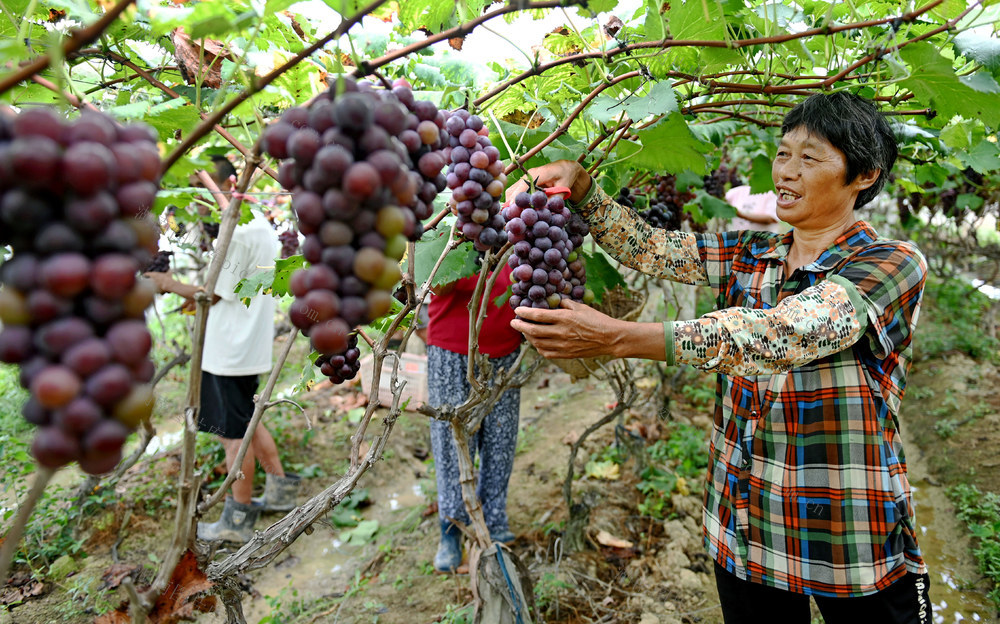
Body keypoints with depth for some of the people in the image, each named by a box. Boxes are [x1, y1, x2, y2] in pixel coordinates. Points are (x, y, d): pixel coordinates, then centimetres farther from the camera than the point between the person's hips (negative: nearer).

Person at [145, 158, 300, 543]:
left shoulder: (235, 231, -20)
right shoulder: (260, 224, 11)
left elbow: (213, 294, -16)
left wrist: (170, 284, -1)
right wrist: (196, 294, 12)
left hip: (230, 350, -10)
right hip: (248, 346, 10)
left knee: (235, 433, 2)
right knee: (247, 422, 21)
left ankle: (238, 521, 15)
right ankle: (280, 488, 30)